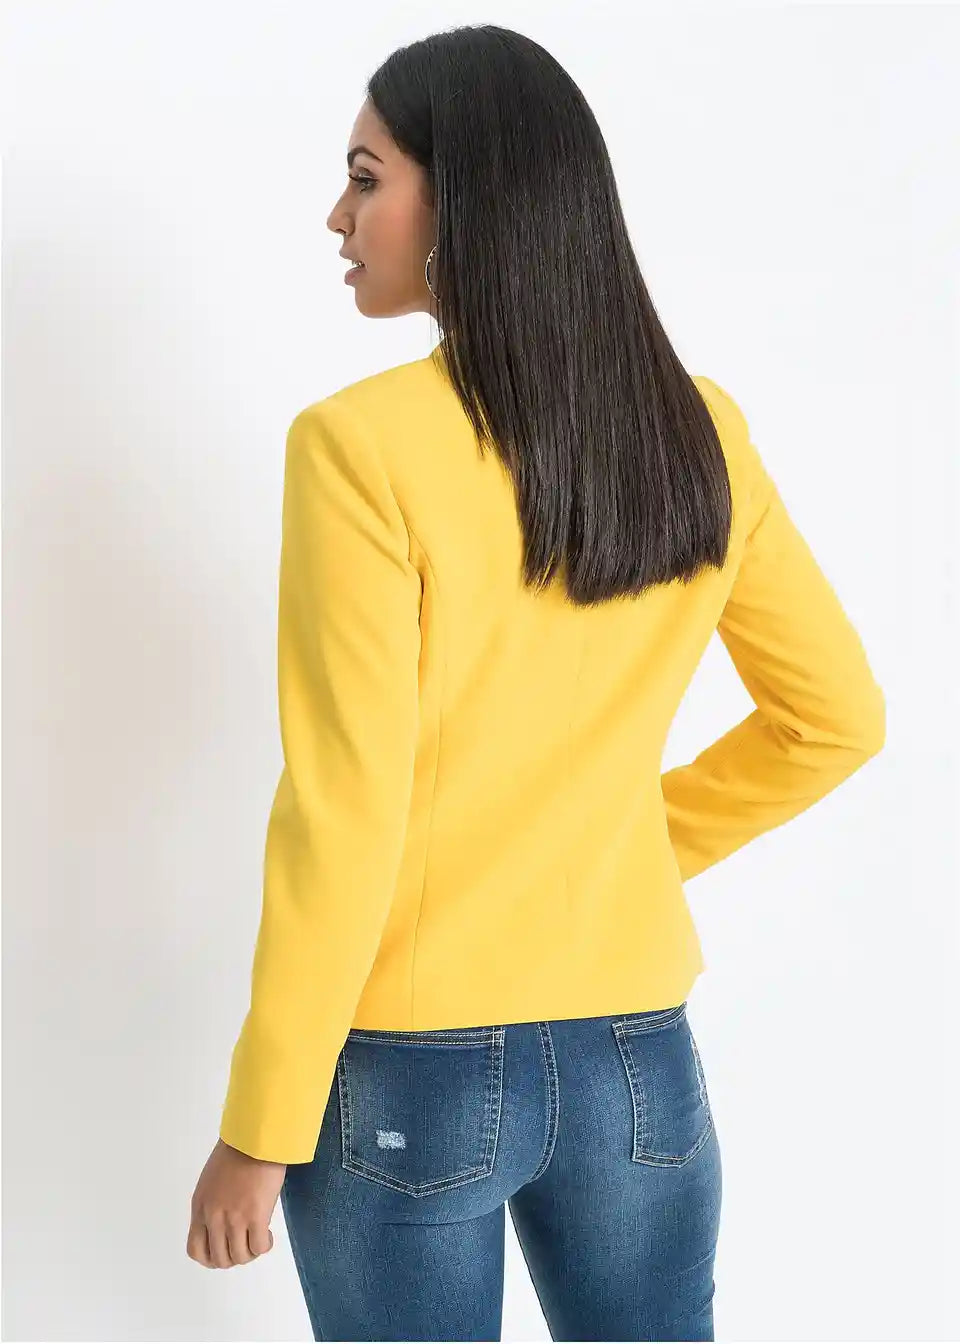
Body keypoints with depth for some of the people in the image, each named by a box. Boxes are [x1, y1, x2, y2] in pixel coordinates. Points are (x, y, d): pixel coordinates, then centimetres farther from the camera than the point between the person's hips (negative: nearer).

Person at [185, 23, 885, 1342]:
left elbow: (346, 819, -17)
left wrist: (260, 1129, -8)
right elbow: (838, 717, 8)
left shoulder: (363, 447, -17)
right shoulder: (702, 433, -1)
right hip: (637, 1056, 5)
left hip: (411, 1068, -4)